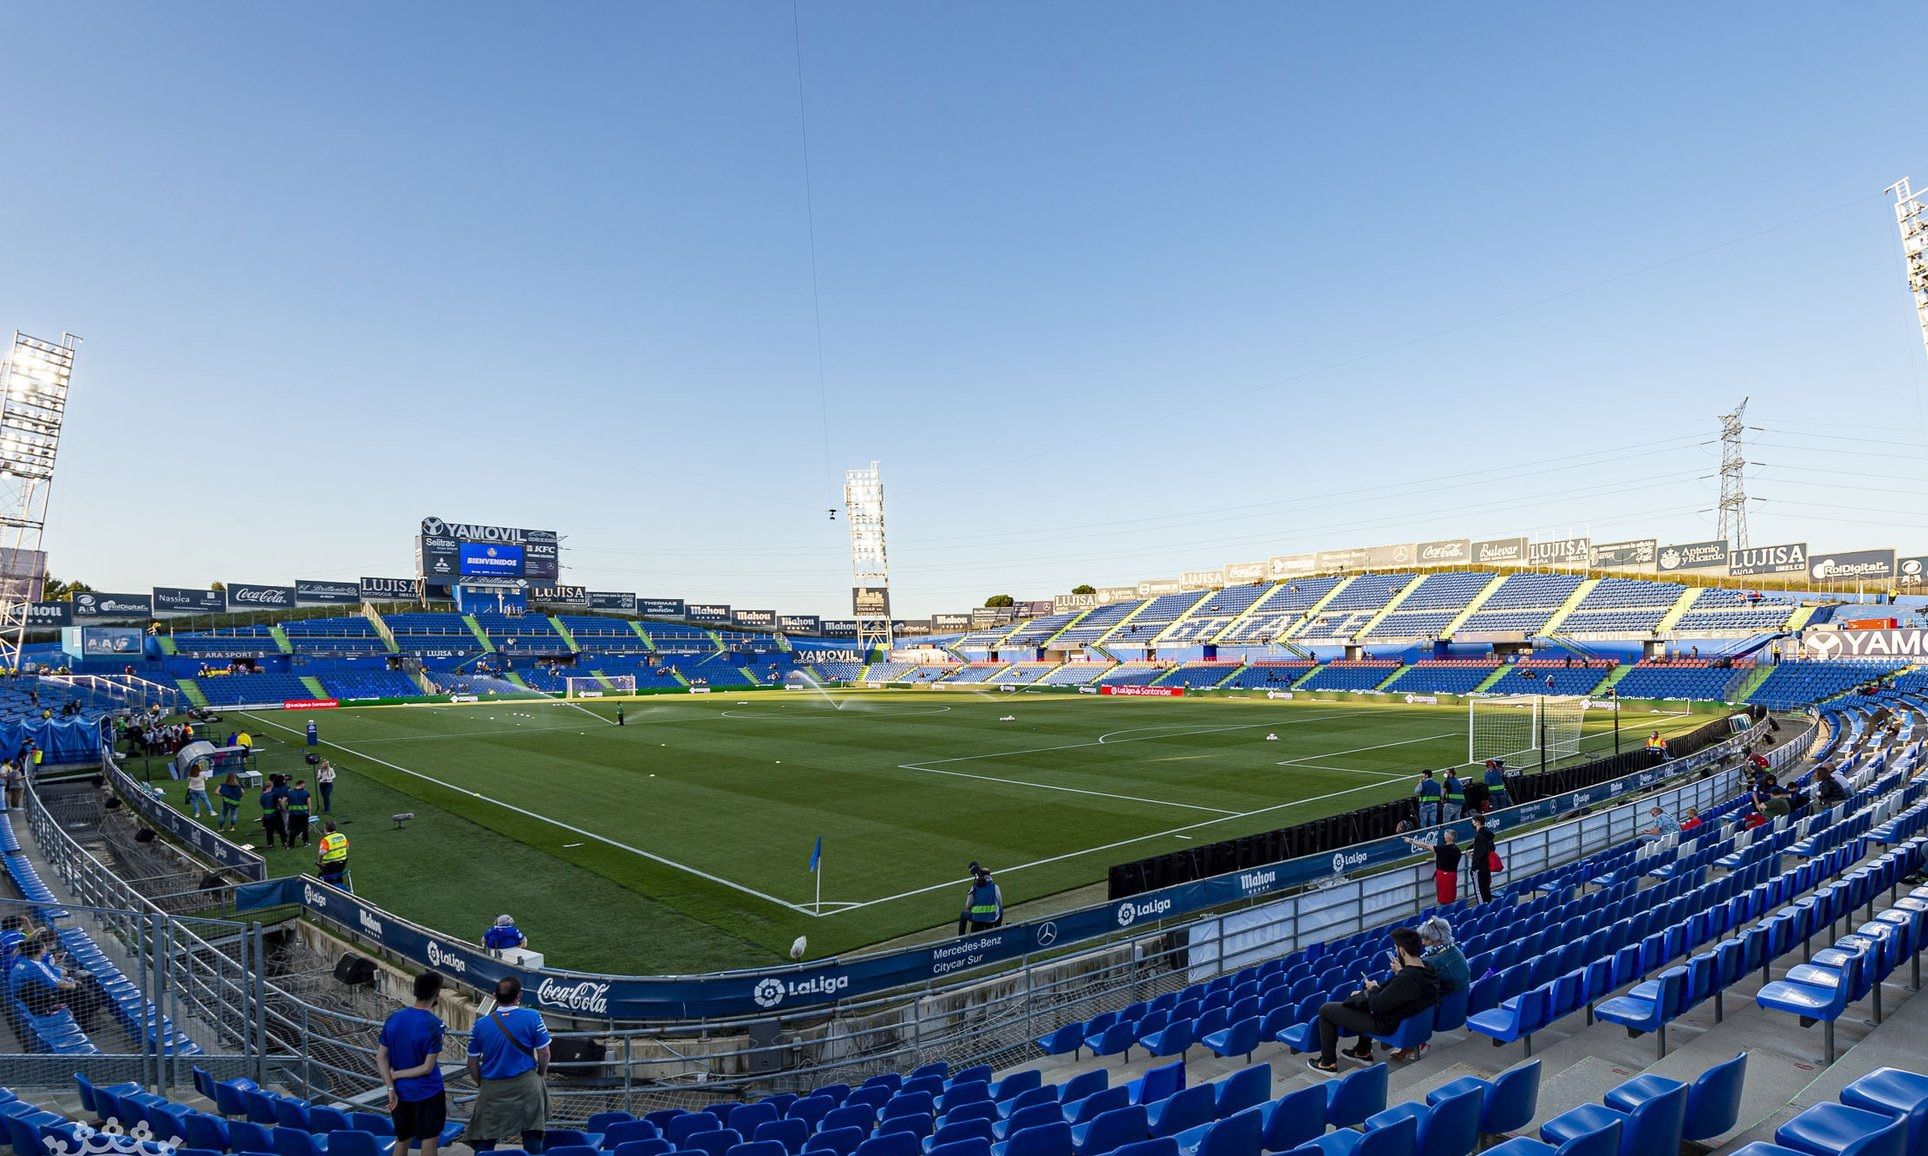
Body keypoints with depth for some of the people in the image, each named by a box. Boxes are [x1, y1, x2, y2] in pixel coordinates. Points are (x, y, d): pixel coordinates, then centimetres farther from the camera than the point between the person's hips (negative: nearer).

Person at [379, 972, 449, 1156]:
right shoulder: (434, 1025, -20)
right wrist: (395, 1074, -7)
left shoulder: (394, 1019, -5)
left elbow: (381, 1057, -3)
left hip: (400, 1093, 5)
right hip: (427, 1094, -5)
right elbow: (428, 1067, -19)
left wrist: (391, 1088, -5)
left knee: (402, 1141, 20)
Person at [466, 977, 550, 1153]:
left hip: (491, 1089, 1)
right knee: (532, 1136, 9)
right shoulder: (532, 1018, -9)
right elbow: (544, 1054, -5)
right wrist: (540, 1075, 12)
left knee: (484, 1141, 11)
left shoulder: (480, 1024, -3)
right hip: (526, 1085, -1)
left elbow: (472, 1063, 4)